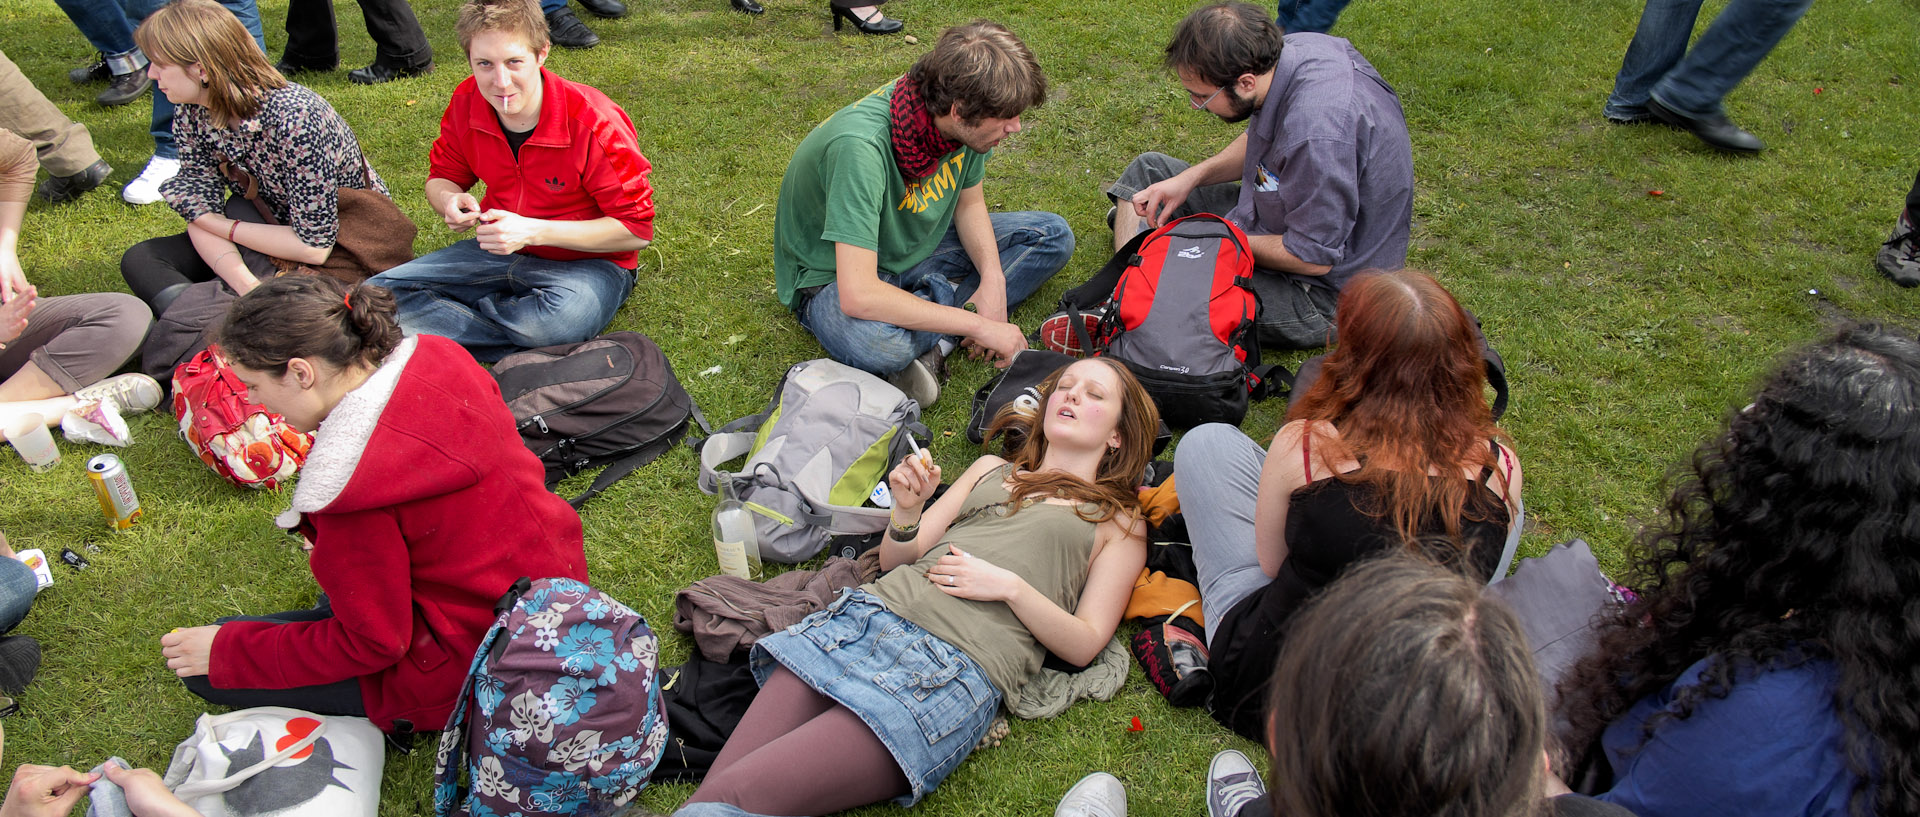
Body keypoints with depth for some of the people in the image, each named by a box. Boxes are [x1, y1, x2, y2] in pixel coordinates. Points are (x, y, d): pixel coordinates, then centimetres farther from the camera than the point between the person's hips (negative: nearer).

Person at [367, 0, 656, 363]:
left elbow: (636, 229, -20)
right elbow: (442, 176, 12)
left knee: (563, 317, -42)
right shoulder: (466, 104, -6)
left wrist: (533, 231, -26)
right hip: (499, 252, 5)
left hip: (587, 261, -5)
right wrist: (450, 202, -15)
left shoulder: (595, 122, -22)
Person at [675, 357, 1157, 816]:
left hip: (958, 668, -4)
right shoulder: (990, 470, 28)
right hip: (871, 612, 4)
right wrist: (907, 512, 2)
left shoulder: (1118, 520, 18)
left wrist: (1010, 586, -6)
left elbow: (1085, 645, 8)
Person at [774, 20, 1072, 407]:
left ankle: (931, 344, -16)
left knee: (1053, 236, -3)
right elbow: (858, 296, -40)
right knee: (877, 343, -42)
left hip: (916, 247, 8)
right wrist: (978, 325, -34)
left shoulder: (964, 120, -15)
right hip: (835, 279, -8)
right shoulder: (861, 147, -36)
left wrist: (994, 278, -15)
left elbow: (969, 201, 4)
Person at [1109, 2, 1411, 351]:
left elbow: (1314, 258, -28)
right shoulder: (1287, 49, -9)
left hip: (1321, 293, -10)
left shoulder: (1318, 132, -37)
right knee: (1148, 169, 14)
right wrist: (1192, 177, 0)